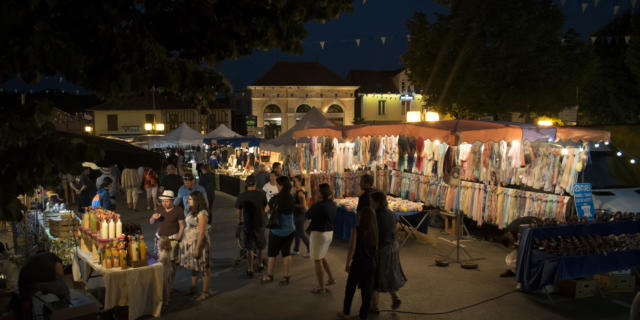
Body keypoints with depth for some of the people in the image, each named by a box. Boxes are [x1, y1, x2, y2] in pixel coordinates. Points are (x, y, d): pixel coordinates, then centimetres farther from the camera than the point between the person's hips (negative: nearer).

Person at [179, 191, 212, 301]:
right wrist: (184, 242, 14)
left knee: (203, 268, 1)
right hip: (189, 242, 9)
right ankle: (193, 289, 29)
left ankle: (205, 292, 9)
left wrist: (197, 248, -20)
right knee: (193, 267, 17)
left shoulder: (202, 213, -17)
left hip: (199, 242, -9)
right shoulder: (192, 211, 11)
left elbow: (202, 232, -19)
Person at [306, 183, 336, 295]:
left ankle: (321, 288, 9)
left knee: (317, 260, 3)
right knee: (322, 256, 28)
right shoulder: (333, 205, 1)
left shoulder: (319, 205, -22)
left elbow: (307, 216, -11)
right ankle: (331, 278, 33)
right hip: (329, 232, 8)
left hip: (318, 233, -8)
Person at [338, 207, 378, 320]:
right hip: (372, 264, 4)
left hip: (358, 264, -3)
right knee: (367, 291, 12)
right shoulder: (375, 231, -3)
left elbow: (352, 249, -13)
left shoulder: (356, 230, -15)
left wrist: (347, 264, -4)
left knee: (350, 289, 13)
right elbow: (376, 248, 3)